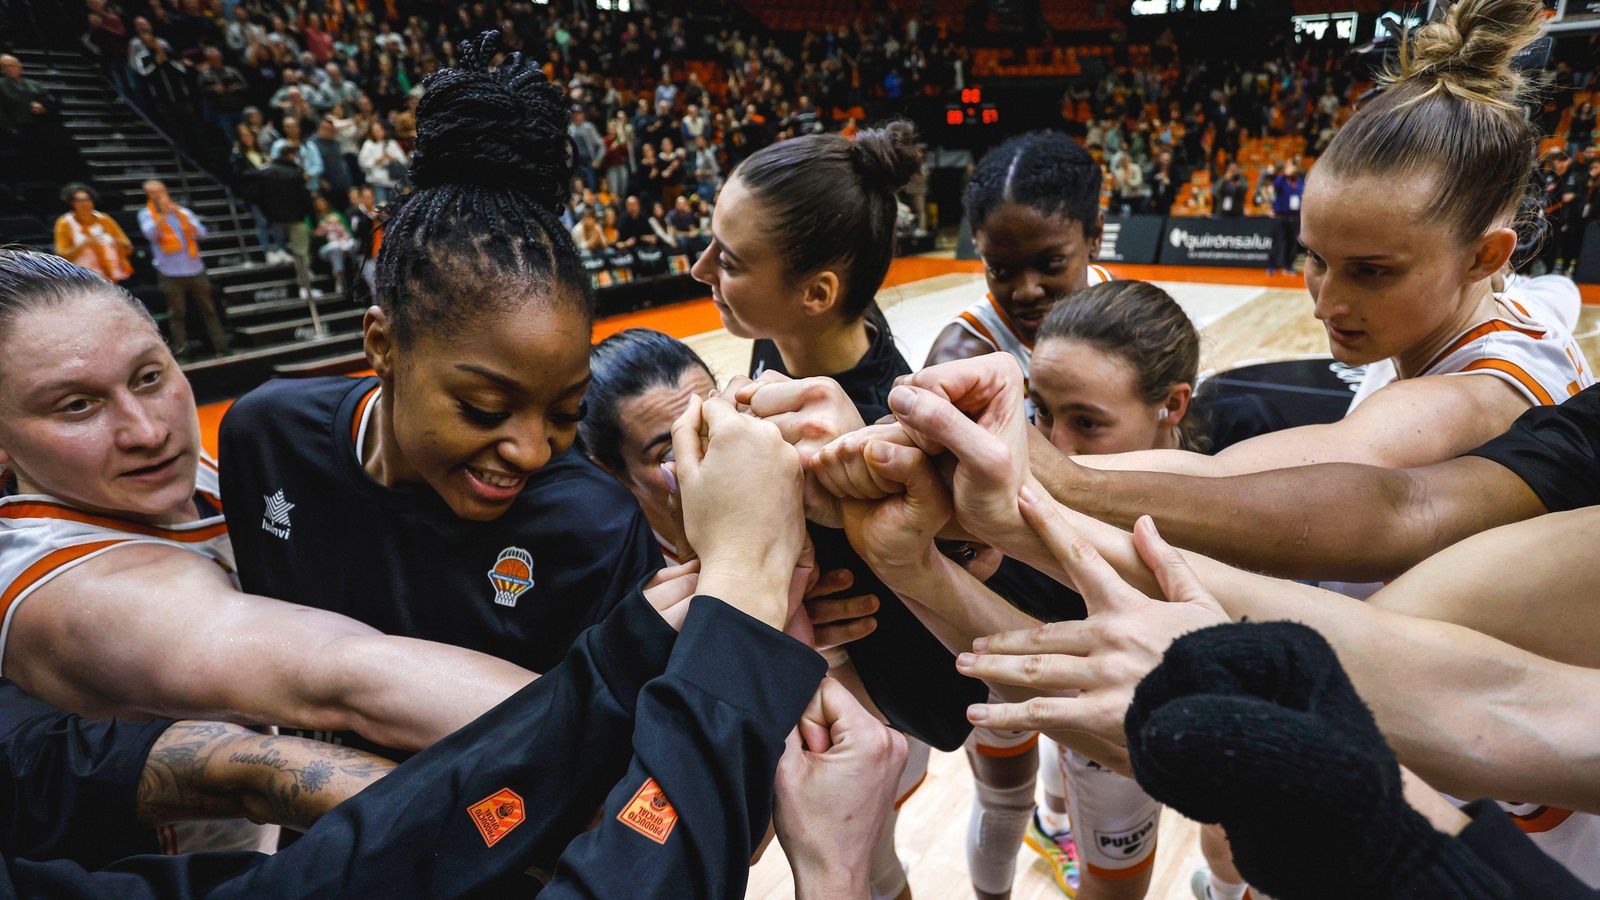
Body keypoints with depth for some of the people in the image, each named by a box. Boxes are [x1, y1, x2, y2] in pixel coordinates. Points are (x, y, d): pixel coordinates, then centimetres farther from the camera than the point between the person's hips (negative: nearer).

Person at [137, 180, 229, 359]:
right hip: (170, 272, -2)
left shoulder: (183, 211, 10)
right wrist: (163, 213, -18)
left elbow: (201, 233, -2)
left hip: (195, 269, 2)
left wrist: (181, 216, -13)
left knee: (208, 308, 5)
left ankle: (220, 344, 10)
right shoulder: (146, 214, 4)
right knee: (178, 312, 0)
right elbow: (151, 234, -15)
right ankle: (180, 346, 5)